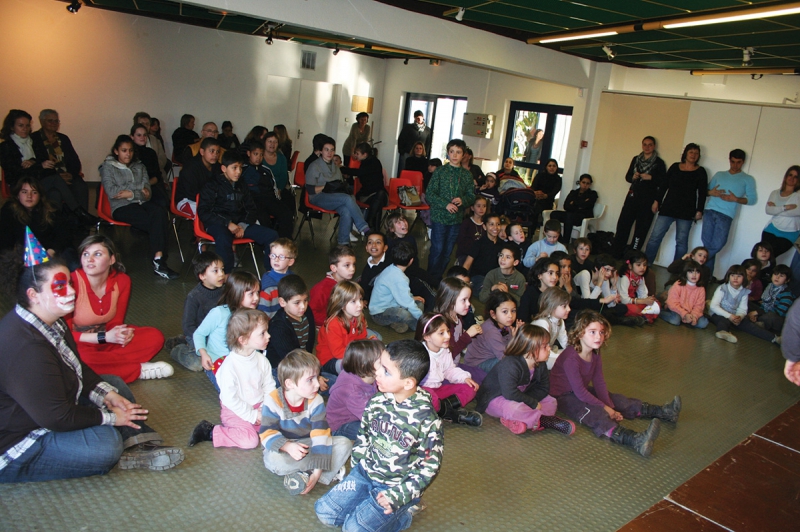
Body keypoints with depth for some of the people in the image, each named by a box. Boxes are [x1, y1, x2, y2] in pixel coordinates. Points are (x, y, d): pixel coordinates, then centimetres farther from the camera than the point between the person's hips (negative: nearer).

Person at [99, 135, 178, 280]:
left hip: (142, 203, 3)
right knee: (155, 222, -33)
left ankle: (159, 261, -41)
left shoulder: (139, 167, 25)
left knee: (160, 212, -35)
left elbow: (147, 193, 12)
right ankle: (159, 261, -31)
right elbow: (112, 192, -3)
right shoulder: (108, 167, 14)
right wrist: (138, 188, -3)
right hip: (121, 208, -3)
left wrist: (131, 193, -7)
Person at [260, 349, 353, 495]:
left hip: (309, 446, 2)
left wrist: (317, 472, -29)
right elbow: (267, 434, -18)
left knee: (344, 444, -17)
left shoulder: (316, 401, -15)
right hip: (284, 449, -2)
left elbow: (320, 435, -21)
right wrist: (288, 446, -39)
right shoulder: (273, 401, -19)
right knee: (273, 460, -37)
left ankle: (303, 473, -26)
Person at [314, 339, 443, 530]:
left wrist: (398, 495, -18)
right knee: (324, 510, -3)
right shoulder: (377, 402, -7)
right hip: (364, 473, 6)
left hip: (398, 486, -5)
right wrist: (356, 468, 8)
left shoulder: (426, 419, -22)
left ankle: (402, 512, 4)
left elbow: (430, 465, -14)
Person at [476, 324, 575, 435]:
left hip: (519, 399, 9)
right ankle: (545, 420, -25)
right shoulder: (509, 365, -30)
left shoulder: (541, 365, -3)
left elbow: (543, 388, 0)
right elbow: (510, 393, -38)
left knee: (551, 402, -3)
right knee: (514, 408, -41)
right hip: (495, 399, -9)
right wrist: (533, 404, -28)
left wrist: (527, 400, -19)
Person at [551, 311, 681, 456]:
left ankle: (662, 412, 4)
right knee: (595, 413, -31)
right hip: (564, 396, -9)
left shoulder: (595, 355, 0)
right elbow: (580, 392, -25)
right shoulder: (570, 358, -28)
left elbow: (599, 383, -2)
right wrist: (605, 408, -20)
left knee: (617, 400, 1)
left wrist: (610, 407, -13)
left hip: (583, 391, 9)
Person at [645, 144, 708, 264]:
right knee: (655, 237, -4)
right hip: (668, 207, 1)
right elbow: (664, 185, 11)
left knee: (681, 241, 1)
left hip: (686, 211, -1)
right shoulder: (675, 167, 9)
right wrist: (657, 201, 6)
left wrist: (699, 210, -4)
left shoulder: (700, 172, 5)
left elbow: (702, 193, 2)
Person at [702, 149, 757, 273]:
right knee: (707, 244, -3)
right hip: (710, 211, 2)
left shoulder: (748, 179, 12)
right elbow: (707, 190, 21)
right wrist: (711, 192, -3)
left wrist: (736, 199, -11)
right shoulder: (719, 175, 22)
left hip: (726, 215, -2)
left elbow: (752, 199, 5)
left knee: (717, 245, -17)